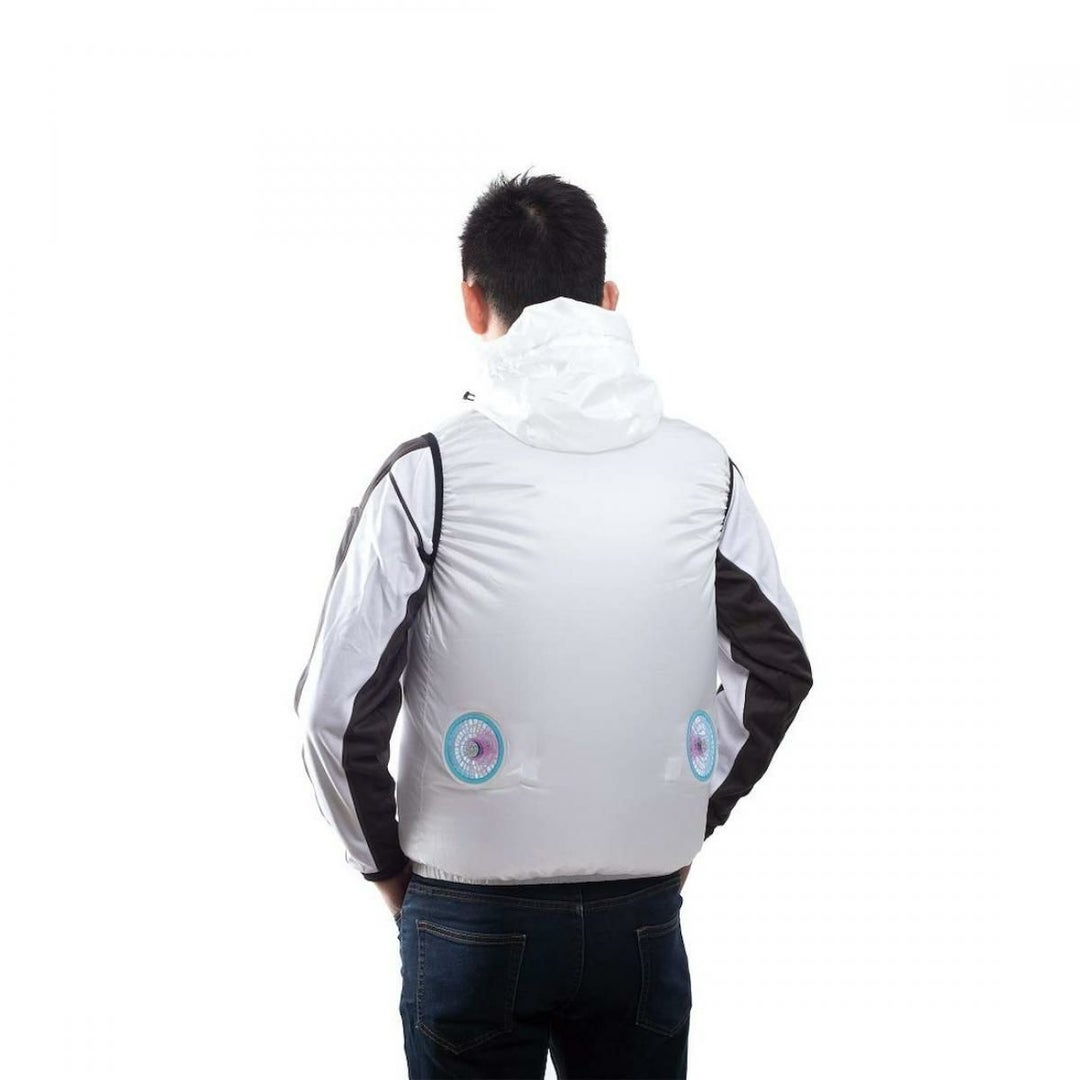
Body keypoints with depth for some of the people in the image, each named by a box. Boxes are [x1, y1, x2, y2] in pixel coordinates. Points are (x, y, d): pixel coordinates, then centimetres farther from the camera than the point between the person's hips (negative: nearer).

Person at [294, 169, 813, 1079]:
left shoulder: (430, 472, -11)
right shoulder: (703, 467, -1)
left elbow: (338, 708, -11)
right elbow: (779, 665, 8)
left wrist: (387, 863, 3)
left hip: (472, 915, -2)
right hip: (643, 911, 2)